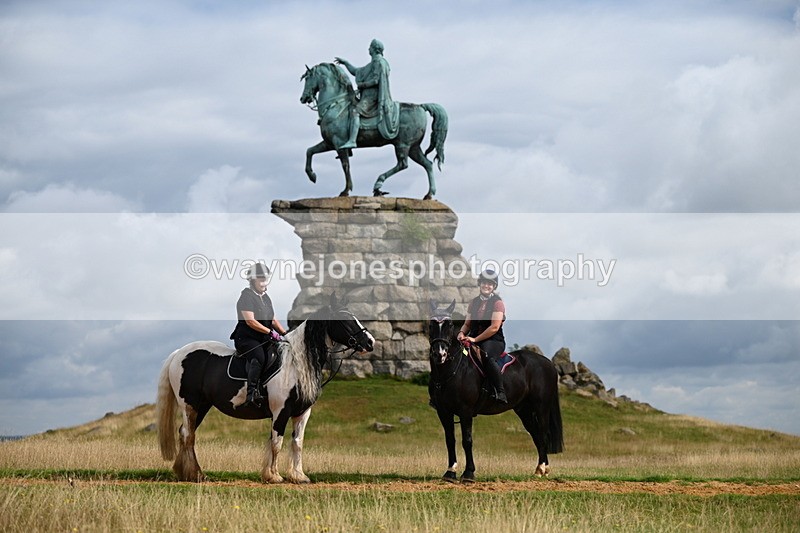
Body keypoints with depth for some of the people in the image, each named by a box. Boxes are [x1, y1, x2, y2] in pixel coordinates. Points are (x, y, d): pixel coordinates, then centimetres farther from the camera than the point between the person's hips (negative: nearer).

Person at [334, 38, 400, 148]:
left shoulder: (378, 61, -7)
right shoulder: (373, 63, 25)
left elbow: (376, 80, -17)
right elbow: (356, 72, 32)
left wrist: (361, 84, -11)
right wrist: (345, 63, 29)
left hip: (372, 95, -11)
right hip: (368, 95, 11)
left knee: (355, 112, -28)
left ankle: (352, 141, -42)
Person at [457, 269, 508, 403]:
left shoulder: (497, 303, -4)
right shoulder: (474, 303, 15)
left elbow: (494, 327, -13)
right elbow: (467, 323, 20)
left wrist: (475, 339, -16)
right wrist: (462, 333, -4)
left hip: (494, 340, -6)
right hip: (474, 339, 6)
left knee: (487, 356, -38)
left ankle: (501, 392, -35)